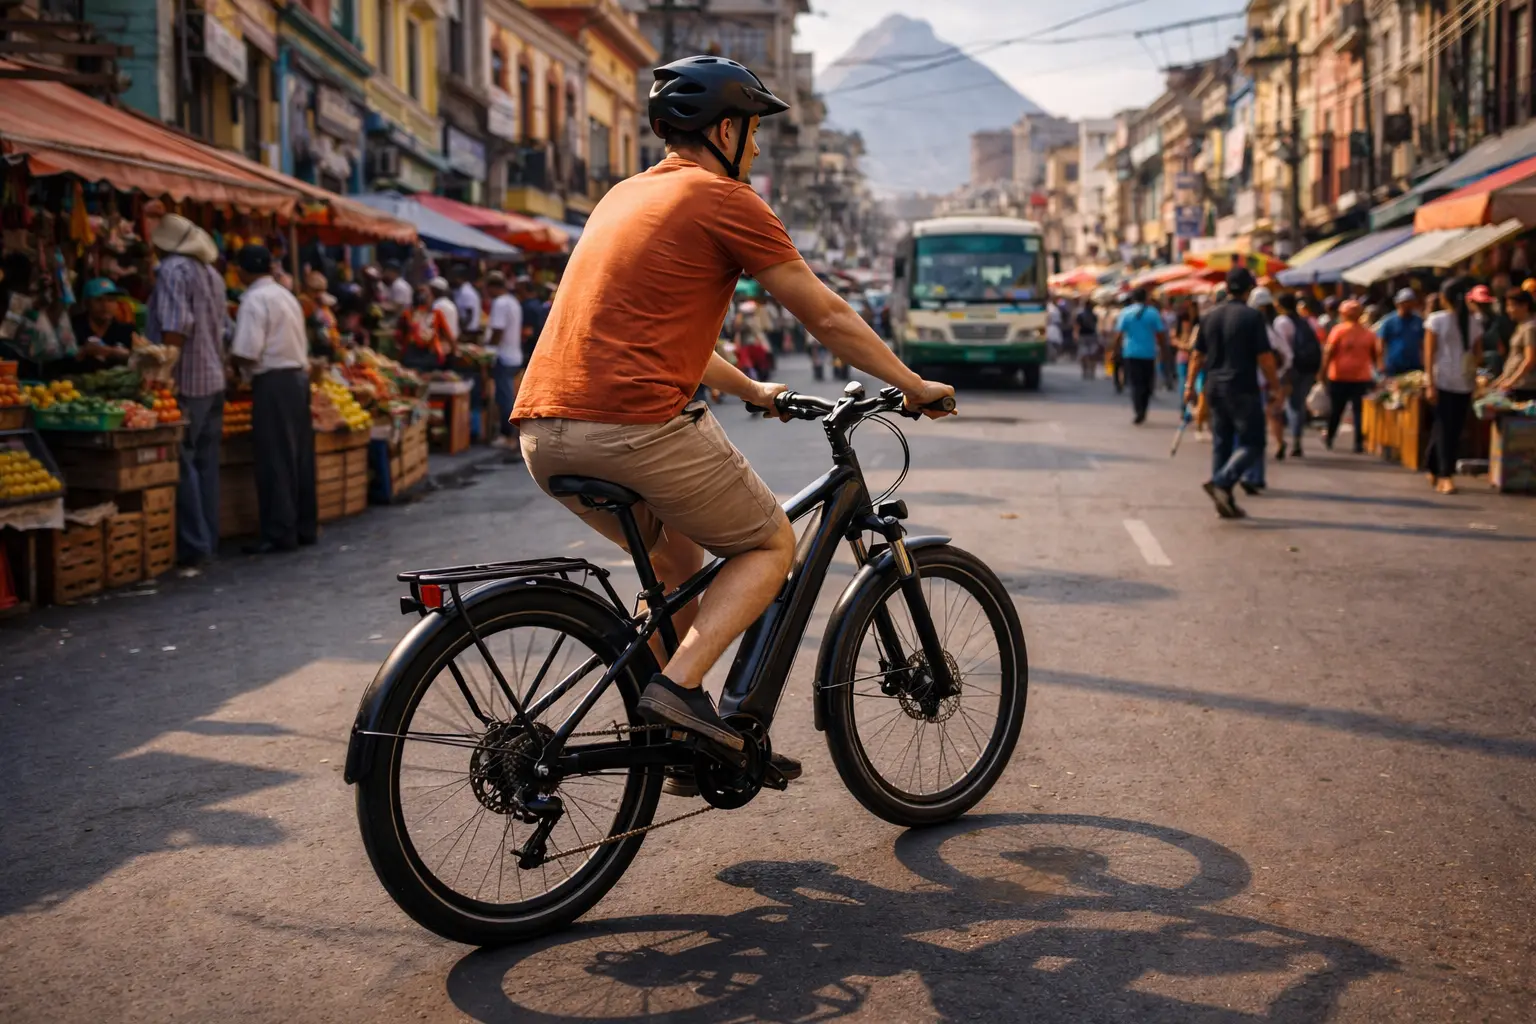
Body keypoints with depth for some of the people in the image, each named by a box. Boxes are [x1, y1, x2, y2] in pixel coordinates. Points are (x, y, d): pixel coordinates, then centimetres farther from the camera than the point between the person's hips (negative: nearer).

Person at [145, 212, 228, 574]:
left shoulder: (173, 270, -11)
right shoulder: (211, 273, 14)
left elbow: (175, 328, -21)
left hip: (185, 382, -9)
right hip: (213, 381, 9)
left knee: (182, 465, -6)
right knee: (205, 463, 11)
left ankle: (193, 550, -7)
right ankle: (207, 541, 16)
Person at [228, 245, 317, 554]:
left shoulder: (254, 300, -11)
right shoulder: (286, 296, 16)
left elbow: (247, 354, -18)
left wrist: (232, 362, 2)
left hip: (273, 382, -9)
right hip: (298, 376, 9)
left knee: (275, 459, -5)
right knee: (299, 457, 12)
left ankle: (279, 532, -4)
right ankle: (305, 527, 17)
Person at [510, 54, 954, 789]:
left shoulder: (626, 195, 25)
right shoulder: (725, 199, 0)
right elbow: (826, 318, 4)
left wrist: (749, 389, 45)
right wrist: (915, 387, 16)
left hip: (544, 433, 8)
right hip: (636, 425, -8)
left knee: (676, 556, 26)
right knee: (771, 544, 10)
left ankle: (690, 744, 25)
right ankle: (678, 684, -8)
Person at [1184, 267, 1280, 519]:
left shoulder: (1210, 317, 8)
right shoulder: (1253, 316, -10)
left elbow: (1197, 355, 10)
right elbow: (1264, 357, -12)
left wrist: (1190, 385, 17)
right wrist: (1275, 385, -1)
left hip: (1215, 389, 6)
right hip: (1243, 389, -6)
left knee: (1221, 444, 12)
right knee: (1252, 443, -1)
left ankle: (1225, 500, 13)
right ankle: (1221, 481, -20)